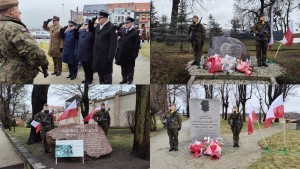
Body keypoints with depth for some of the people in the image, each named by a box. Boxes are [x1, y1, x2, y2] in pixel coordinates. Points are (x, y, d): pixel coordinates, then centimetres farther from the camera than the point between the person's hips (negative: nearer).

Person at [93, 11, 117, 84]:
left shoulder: (111, 27, -12)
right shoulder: (98, 27, 13)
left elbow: (113, 44, -16)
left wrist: (110, 57, -18)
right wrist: (94, 54, 13)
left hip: (106, 56, -8)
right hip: (98, 56, 8)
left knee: (107, 74, 2)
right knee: (100, 73, 17)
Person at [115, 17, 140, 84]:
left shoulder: (135, 32, -10)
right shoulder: (123, 31, 8)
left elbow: (137, 45, -12)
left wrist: (134, 54, -16)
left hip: (130, 54, -5)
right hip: (122, 54, 5)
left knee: (130, 68, 9)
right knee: (123, 67, 15)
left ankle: (130, 80, 20)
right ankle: (124, 79, 27)